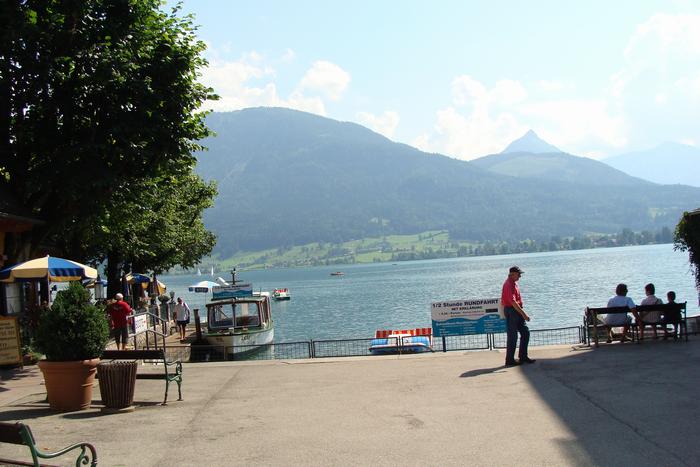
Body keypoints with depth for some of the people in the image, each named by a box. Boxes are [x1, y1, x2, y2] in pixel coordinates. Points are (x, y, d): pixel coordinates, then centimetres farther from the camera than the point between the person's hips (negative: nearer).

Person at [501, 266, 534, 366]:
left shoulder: (513, 283, 15)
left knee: (525, 332, 11)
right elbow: (513, 302, -26)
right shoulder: (508, 285, -18)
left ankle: (523, 356, 17)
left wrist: (522, 313, 21)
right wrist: (523, 313, -27)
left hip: (517, 311, 10)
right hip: (511, 311, -10)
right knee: (512, 336, -4)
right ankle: (510, 360, 3)